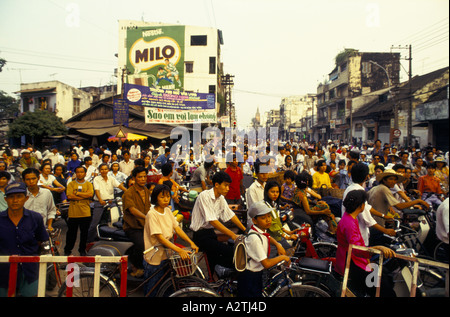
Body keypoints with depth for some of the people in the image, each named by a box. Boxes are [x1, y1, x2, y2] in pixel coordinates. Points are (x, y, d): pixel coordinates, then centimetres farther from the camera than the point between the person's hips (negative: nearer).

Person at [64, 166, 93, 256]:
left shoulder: (88, 184, 9)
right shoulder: (71, 184, 7)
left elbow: (90, 194, -10)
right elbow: (69, 196, -9)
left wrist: (77, 193, -9)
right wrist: (84, 196, -10)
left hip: (85, 213, 1)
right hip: (73, 213, -1)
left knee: (84, 233, 8)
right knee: (71, 232, 7)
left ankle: (82, 250, 22)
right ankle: (67, 250, 23)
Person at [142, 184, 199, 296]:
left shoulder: (168, 210, 4)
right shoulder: (152, 214, -18)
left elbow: (177, 228, 2)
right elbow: (160, 238, -24)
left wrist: (191, 243, -12)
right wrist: (180, 250, -31)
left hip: (167, 255, 7)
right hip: (155, 258, -6)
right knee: (152, 291, 6)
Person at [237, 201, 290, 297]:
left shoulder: (262, 230, -4)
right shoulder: (254, 238, -31)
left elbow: (268, 238, 24)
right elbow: (267, 264, -31)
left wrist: (278, 245, 5)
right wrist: (282, 257, -17)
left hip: (257, 273, 9)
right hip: (249, 277, -9)